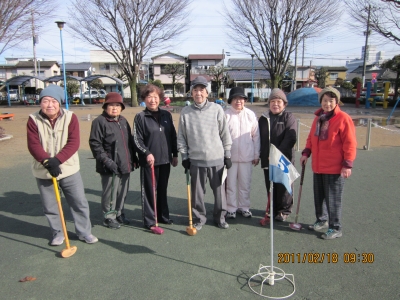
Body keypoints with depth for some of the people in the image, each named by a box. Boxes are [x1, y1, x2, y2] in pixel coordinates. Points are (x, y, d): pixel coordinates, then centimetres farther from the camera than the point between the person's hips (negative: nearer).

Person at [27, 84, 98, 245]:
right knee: (50, 207, 12)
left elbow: (73, 143, -14)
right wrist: (47, 161, -26)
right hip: (43, 172, 1)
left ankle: (84, 232, 24)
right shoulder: (33, 120, -5)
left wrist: (57, 160, -24)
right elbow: (33, 145, -12)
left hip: (69, 170, -1)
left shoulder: (70, 117, -7)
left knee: (79, 202, 7)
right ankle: (58, 233, 32)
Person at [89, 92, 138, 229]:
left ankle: (119, 213, 33)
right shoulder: (100, 121, -9)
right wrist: (106, 160, -18)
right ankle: (109, 217, 21)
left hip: (125, 165, 7)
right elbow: (95, 144, -13)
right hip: (111, 167, -7)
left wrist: (133, 158, 17)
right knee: (110, 193, 2)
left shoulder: (123, 121, 15)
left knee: (123, 192, 16)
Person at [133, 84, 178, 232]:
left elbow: (173, 136, 11)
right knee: (149, 191, 4)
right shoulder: (140, 117, -5)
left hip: (165, 159, 4)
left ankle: (163, 216, 30)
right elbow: (137, 139, -7)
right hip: (148, 161, -4)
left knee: (163, 190, 15)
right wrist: (147, 153, -18)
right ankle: (149, 220, 16)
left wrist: (175, 154, 10)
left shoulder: (167, 115, 7)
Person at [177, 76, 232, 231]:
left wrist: (227, 155, 3)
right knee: (197, 191, 9)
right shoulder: (185, 112, 0)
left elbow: (225, 133, 2)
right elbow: (181, 136, 5)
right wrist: (184, 156, 3)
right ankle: (199, 218, 27)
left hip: (217, 158, 0)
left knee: (219, 189, 10)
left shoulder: (217, 109, -2)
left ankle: (220, 217, 28)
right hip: (196, 160, 0)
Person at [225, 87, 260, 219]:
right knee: (230, 185, 9)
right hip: (230, 156, -2)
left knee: (245, 184, 13)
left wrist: (256, 155, 5)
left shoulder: (251, 115, 1)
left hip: (247, 156, 2)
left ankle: (244, 207, 30)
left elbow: (256, 135, 5)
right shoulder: (226, 115, -7)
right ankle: (231, 209, 23)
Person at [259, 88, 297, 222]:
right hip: (267, 159, 4)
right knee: (270, 186, 12)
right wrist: (259, 154, 7)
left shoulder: (288, 117, -4)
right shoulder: (263, 118, 10)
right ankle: (273, 209, 27)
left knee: (283, 186, 3)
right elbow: (259, 138, 14)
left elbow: (290, 138, -15)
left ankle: (284, 210, 20)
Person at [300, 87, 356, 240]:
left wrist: (347, 164, -16)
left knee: (333, 199, 2)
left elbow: (350, 143, -13)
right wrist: (306, 153, 7)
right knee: (319, 196, 17)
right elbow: (311, 138, 19)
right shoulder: (318, 118, 10)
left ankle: (335, 228, 17)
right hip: (318, 167, 7)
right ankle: (322, 221, 35)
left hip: (335, 168, -7)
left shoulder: (343, 118, -11)